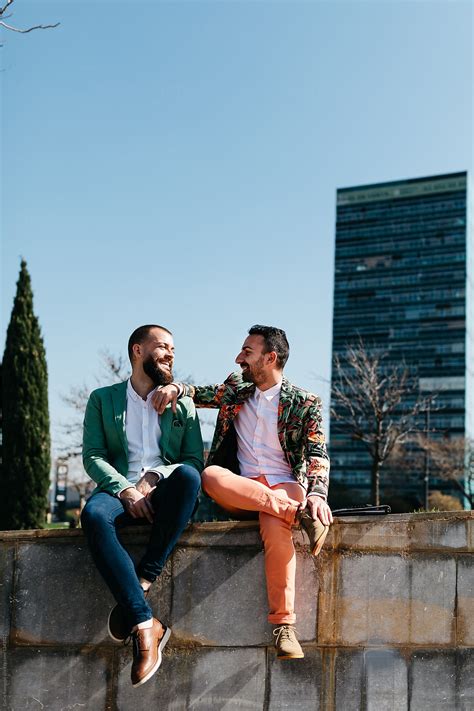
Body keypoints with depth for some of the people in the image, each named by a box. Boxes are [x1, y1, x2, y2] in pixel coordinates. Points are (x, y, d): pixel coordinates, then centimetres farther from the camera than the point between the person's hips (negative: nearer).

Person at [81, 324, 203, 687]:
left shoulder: (183, 403, 19)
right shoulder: (102, 399, 16)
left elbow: (195, 460, 9)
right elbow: (93, 456, 4)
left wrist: (153, 477, -11)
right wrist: (125, 489, -14)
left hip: (165, 494, 1)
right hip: (121, 492, -1)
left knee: (188, 475, -35)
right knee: (94, 513, -36)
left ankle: (142, 582, -31)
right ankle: (146, 626, -40)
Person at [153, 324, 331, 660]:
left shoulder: (305, 403, 4)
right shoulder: (236, 389, 16)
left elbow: (318, 456, -4)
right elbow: (201, 394, 27)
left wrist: (318, 494, -25)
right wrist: (176, 387, 2)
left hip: (285, 487, -3)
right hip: (240, 491, 4)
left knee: (275, 526, -39)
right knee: (210, 475, -32)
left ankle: (283, 624, -35)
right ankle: (299, 512, -32)